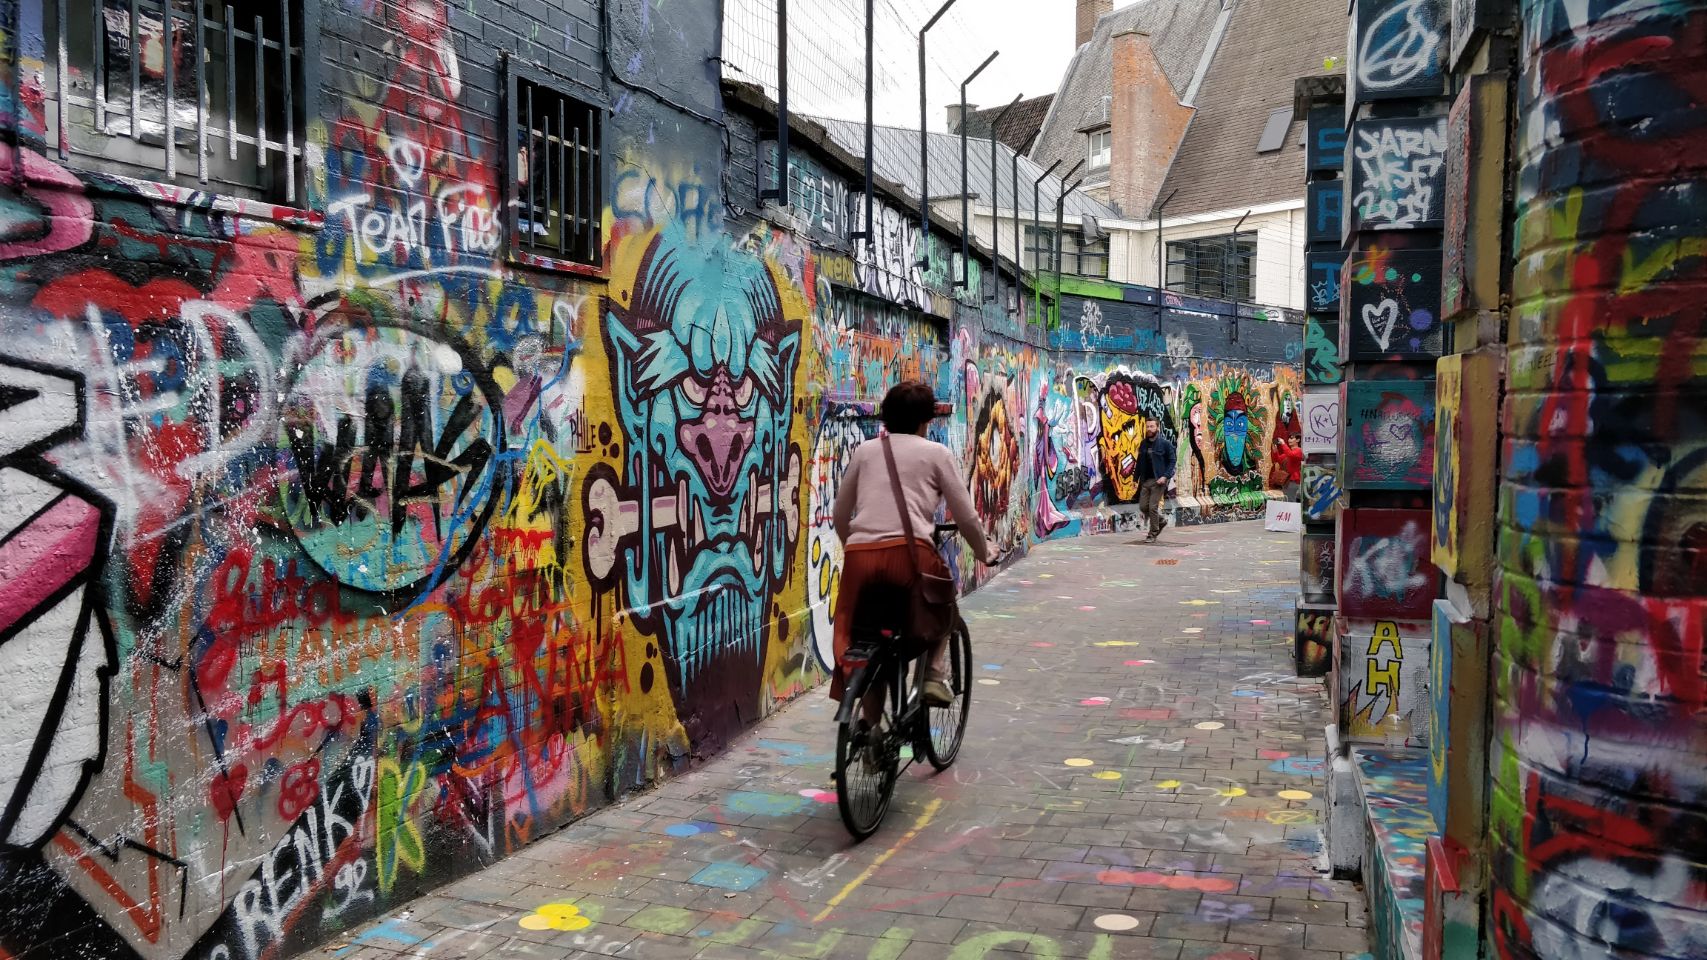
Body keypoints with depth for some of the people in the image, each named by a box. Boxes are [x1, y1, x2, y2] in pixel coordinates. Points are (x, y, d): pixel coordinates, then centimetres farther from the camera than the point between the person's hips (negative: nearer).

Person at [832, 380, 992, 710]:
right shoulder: (936, 452, 12)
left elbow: (840, 515, 25)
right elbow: (966, 517, 10)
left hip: (859, 556, 3)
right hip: (909, 552, -2)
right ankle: (933, 675, 15)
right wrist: (984, 552, 28)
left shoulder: (865, 450, 21)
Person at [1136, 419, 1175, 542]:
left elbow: (1172, 462, -6)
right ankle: (1161, 520, 30)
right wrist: (1137, 479, 12)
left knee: (1153, 507, -7)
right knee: (1143, 507, 4)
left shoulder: (1165, 444, -6)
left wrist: (1165, 476, -18)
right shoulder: (1143, 444, 10)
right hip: (1145, 480, 6)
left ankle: (1153, 534, 6)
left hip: (1158, 481, -6)